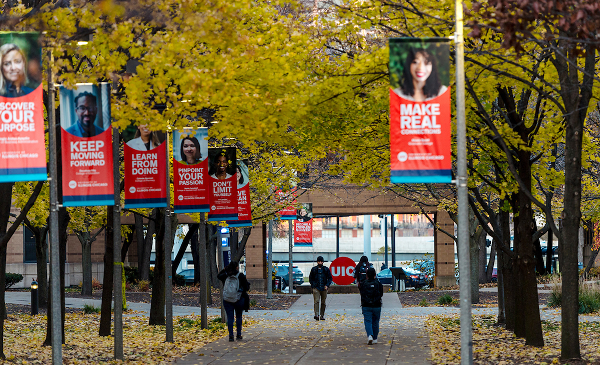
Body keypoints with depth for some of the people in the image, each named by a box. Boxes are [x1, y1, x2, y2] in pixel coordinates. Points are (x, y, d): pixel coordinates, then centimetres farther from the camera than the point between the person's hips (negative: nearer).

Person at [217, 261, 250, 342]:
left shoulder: (225, 276, -1)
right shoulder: (241, 276, -8)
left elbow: (218, 276, 21)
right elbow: (247, 288, -3)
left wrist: (225, 269, 18)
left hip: (227, 300, 1)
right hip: (238, 300, -1)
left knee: (230, 317, 4)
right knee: (239, 316, 15)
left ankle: (231, 335, -6)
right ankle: (239, 335, 16)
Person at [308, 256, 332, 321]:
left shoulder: (326, 269, 6)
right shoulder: (313, 269, 7)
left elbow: (330, 278, 9)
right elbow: (310, 278, 15)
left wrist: (327, 285, -6)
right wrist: (313, 285, 2)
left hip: (324, 288, 1)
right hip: (316, 288, -1)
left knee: (323, 303, 6)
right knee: (316, 301, -15)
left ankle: (322, 315, 14)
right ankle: (316, 315, -24)